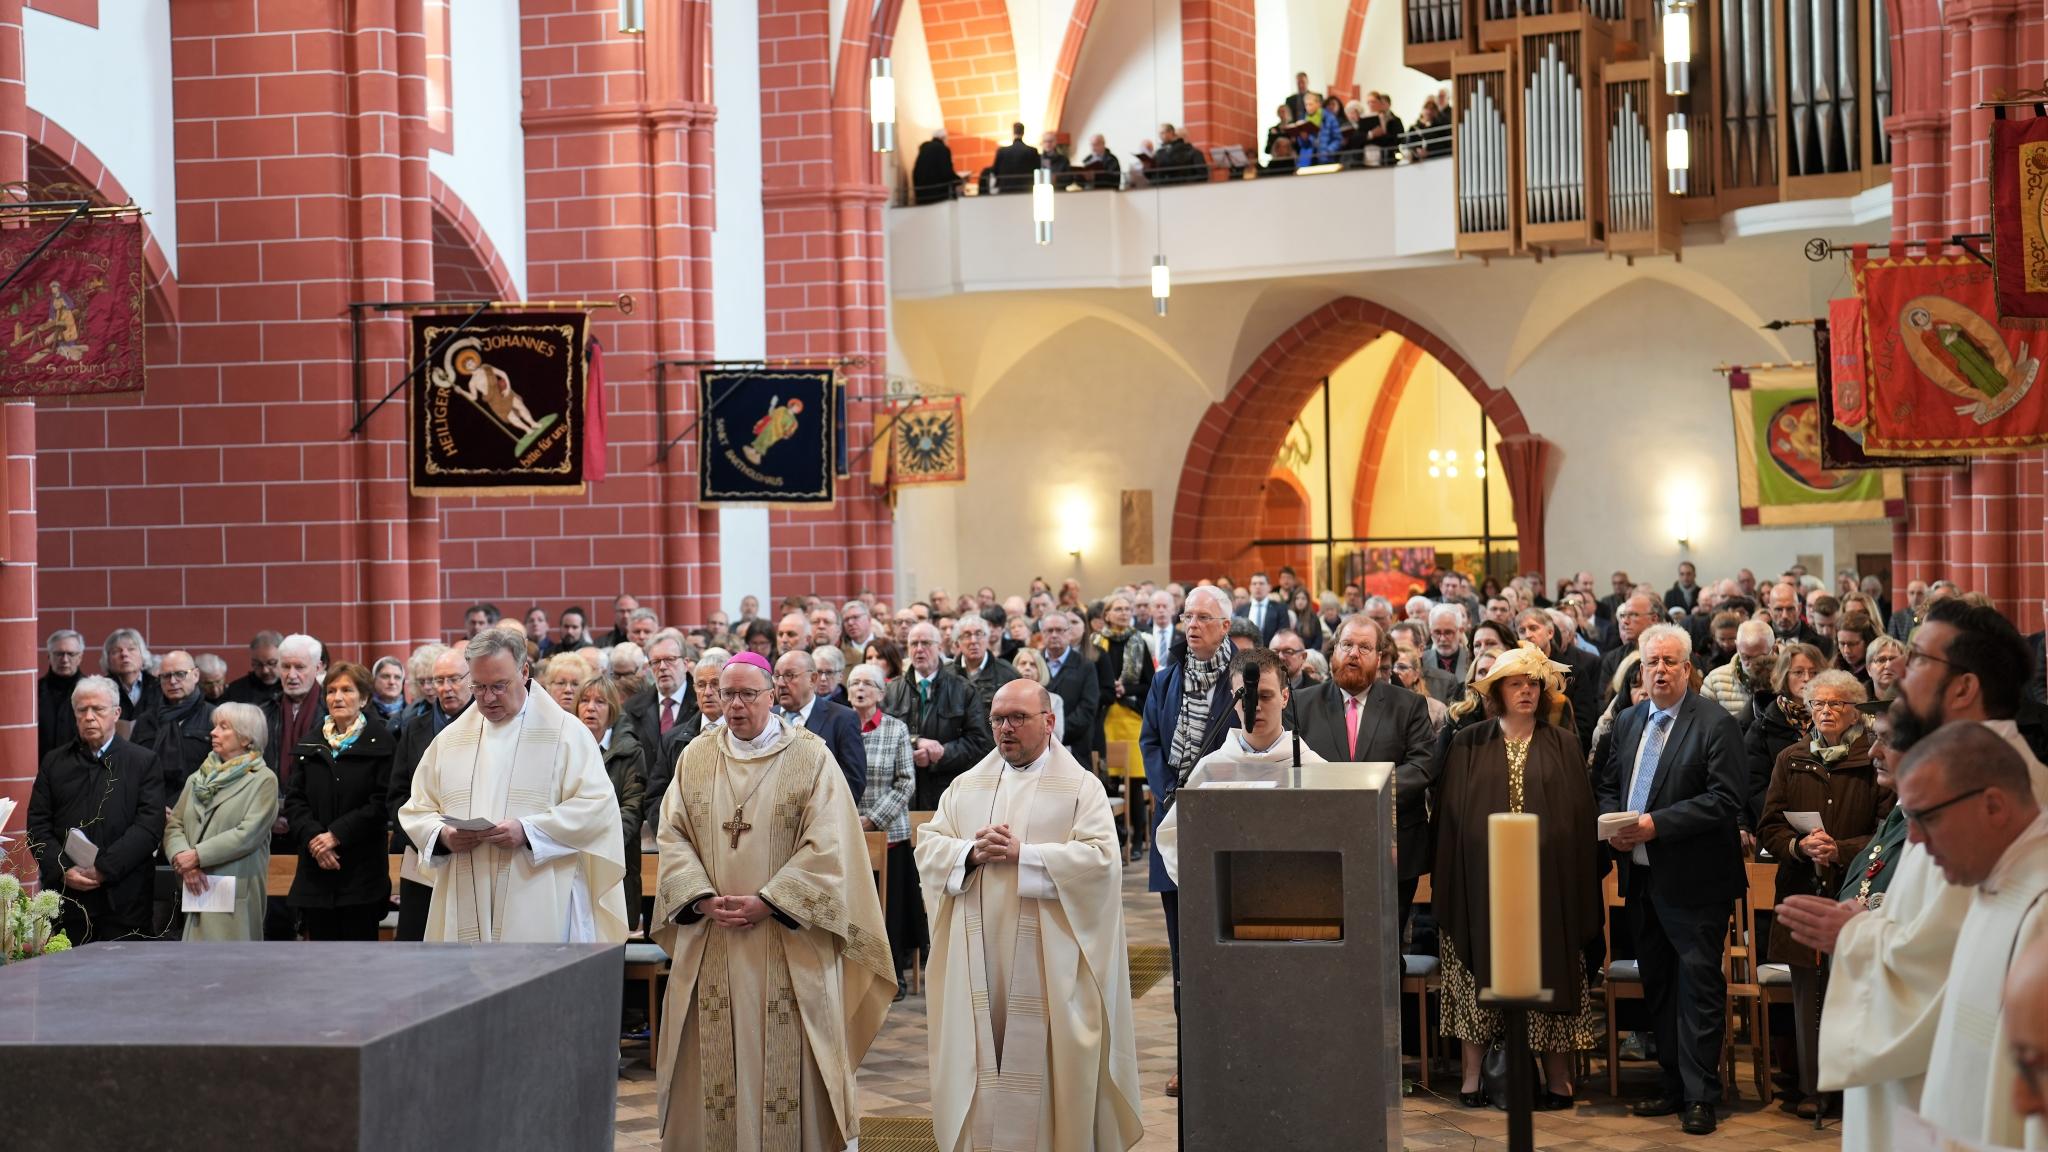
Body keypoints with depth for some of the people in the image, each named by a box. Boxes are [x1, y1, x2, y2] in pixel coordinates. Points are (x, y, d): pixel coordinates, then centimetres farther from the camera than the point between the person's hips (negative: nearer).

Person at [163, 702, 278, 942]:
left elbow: (248, 834, -11)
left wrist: (197, 856, -12)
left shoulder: (263, 780, 0)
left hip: (235, 894, -5)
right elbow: (174, 825, 10)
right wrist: (182, 859, -10)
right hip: (193, 892, 5)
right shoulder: (197, 778, 18)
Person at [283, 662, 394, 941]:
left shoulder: (380, 742, -2)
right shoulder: (310, 745, 14)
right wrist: (312, 837, -10)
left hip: (361, 868, -4)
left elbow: (381, 803, -9)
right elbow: (294, 800, 8)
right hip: (316, 871, 5)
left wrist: (337, 835, -15)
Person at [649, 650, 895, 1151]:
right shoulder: (696, 757, 8)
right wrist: (703, 899, -11)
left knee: (785, 1059, -1)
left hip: (789, 943, -3)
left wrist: (766, 903, -16)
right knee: (715, 1062, 5)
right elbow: (672, 836, 5)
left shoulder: (811, 757, -2)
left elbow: (827, 846, -9)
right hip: (711, 941, 3)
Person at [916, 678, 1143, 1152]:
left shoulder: (1081, 787, 0)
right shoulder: (966, 786, 13)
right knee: (978, 1060, 3)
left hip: (1048, 959, -4)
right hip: (978, 957, 4)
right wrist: (972, 853, -13)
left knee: (1042, 1063, -2)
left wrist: (1022, 855, -17)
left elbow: (1101, 859, -12)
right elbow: (928, 848, 7)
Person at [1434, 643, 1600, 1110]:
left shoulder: (1564, 745, 7)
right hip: (1482, 882, 0)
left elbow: (1581, 816, 5)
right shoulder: (1468, 746, 6)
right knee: (1479, 977, 3)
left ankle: (1558, 1079, 10)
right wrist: (1447, 885, -1)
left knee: (1549, 974, 2)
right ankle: (1472, 1076, 10)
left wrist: (1581, 888, -1)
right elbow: (1449, 817, 5)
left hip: (1546, 881, 0)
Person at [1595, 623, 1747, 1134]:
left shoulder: (1715, 723, -9)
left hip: (1693, 881, -7)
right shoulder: (1628, 722, 12)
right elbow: (1606, 785, 19)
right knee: (1657, 986, 13)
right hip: (1641, 877, 7)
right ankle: (1674, 1086, 23)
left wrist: (1657, 824, -20)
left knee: (1699, 986, -3)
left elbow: (1727, 798, -17)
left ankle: (1699, 1096, 2)